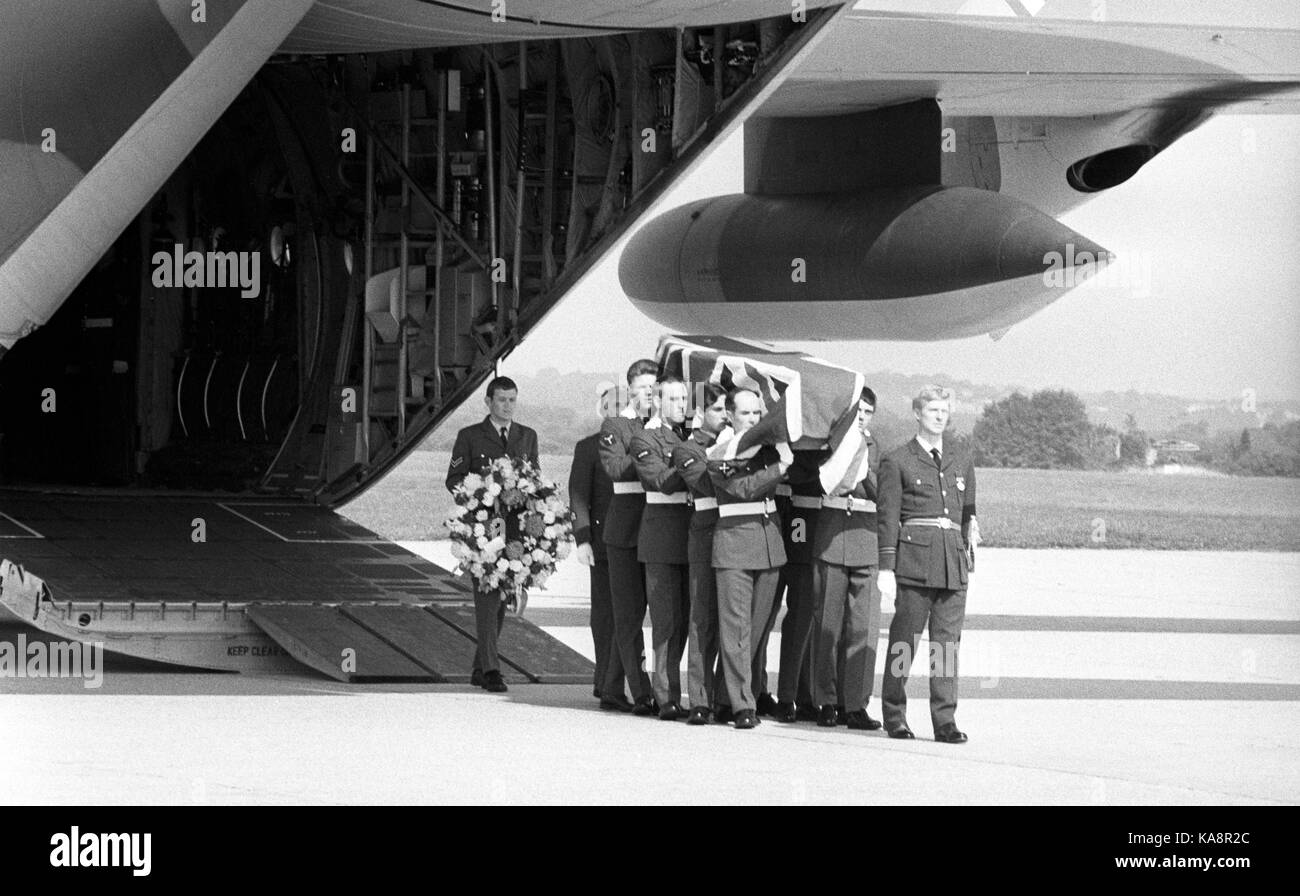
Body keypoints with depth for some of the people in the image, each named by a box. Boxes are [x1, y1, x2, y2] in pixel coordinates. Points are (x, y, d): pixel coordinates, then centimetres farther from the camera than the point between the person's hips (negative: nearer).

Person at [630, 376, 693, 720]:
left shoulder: (690, 434, 17)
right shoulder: (644, 439, -3)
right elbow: (664, 481, -16)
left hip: (691, 534, 6)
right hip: (662, 536, -6)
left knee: (684, 619, 8)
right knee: (666, 620, -7)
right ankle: (667, 698, -6)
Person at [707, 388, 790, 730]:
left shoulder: (768, 445, 15)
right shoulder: (718, 454, -2)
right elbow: (743, 487, -13)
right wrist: (779, 468, -17)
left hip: (770, 539, 5)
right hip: (734, 539, -5)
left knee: (758, 624, 7)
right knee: (735, 625, -8)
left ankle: (742, 687, 18)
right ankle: (743, 705, -10)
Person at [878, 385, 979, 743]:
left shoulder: (961, 461, 17)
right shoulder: (897, 461, 3)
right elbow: (887, 517, 0)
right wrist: (886, 567, -5)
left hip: (953, 562, 4)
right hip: (915, 559, -4)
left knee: (947, 642, -1)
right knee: (904, 639, 1)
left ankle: (945, 721, -2)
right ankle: (894, 717, 12)